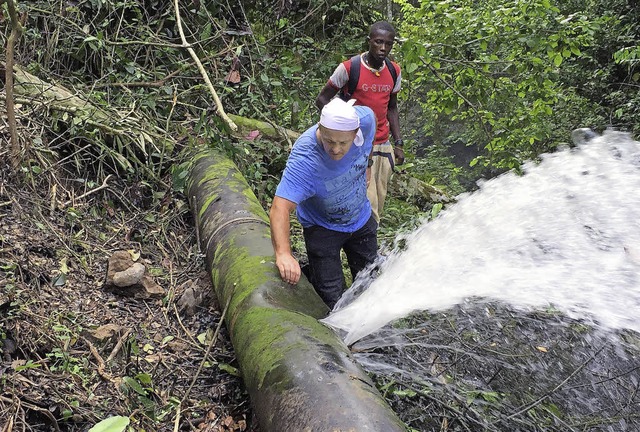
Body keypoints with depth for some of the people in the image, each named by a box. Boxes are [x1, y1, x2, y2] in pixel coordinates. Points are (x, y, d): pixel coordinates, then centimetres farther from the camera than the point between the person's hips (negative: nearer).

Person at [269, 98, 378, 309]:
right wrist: (283, 253, -60)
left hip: (362, 219, 5)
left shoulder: (365, 118, -26)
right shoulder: (304, 161, -39)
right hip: (322, 227, -4)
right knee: (332, 299, -6)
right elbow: (279, 209, -47)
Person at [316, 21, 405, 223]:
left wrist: (398, 143, 12)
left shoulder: (394, 71, 8)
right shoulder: (349, 68, -9)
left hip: (384, 147, 6)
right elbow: (321, 99, -2)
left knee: (378, 204, 10)